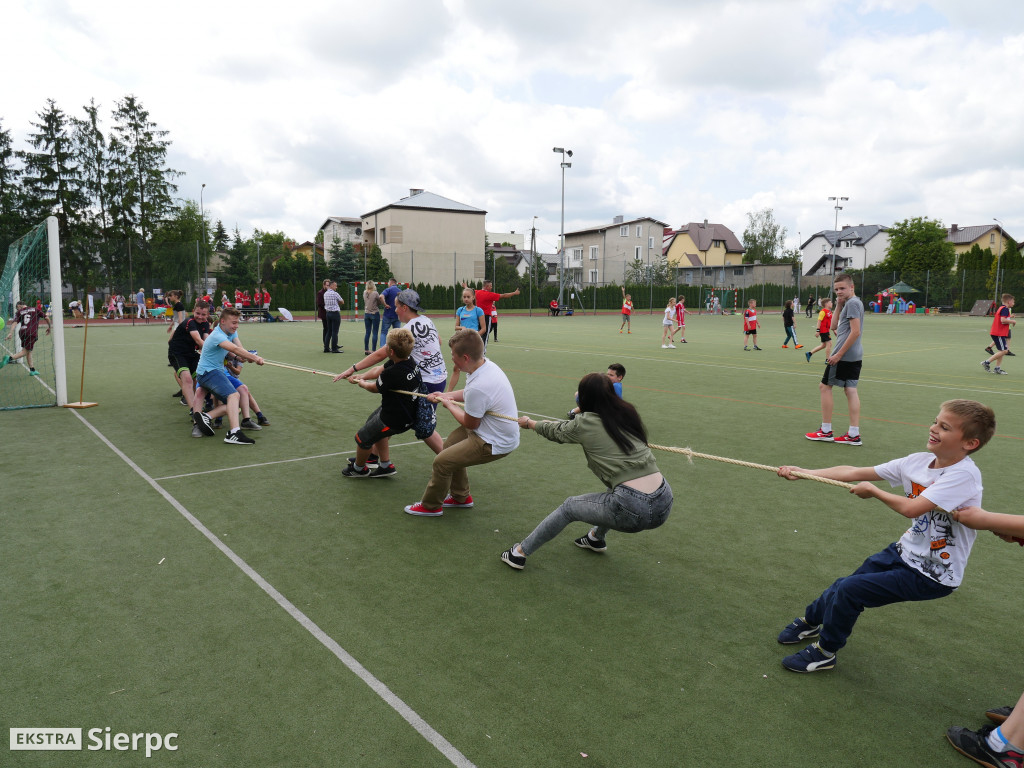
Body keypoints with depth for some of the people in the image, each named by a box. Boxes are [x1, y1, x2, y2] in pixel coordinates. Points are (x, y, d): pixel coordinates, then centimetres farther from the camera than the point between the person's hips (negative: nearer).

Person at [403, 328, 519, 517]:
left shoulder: (478, 387, -33)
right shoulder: (486, 364, -4)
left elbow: (470, 424, -16)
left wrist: (449, 405, -1)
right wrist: (445, 395, 6)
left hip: (495, 444, -10)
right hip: (501, 432, 10)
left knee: (442, 461, -4)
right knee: (450, 445, 24)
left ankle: (430, 506, 20)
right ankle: (461, 497, 38)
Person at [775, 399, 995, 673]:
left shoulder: (964, 474, -25)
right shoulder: (917, 462, -4)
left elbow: (910, 508, -35)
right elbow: (853, 473, -4)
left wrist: (872, 490, -17)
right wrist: (803, 472, -11)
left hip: (933, 576, -7)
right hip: (905, 552, 7)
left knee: (850, 589, -13)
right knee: (845, 585, 11)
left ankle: (825, 652, 12)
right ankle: (811, 621, 42)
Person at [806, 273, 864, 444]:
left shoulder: (852, 303, -13)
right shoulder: (848, 303, 17)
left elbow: (855, 331, -20)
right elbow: (833, 326, 19)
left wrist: (838, 354, -20)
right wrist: (838, 306, 9)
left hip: (844, 355, -9)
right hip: (855, 356, 9)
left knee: (825, 386, 0)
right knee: (851, 390, 6)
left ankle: (826, 431, 5)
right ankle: (854, 434, 5)